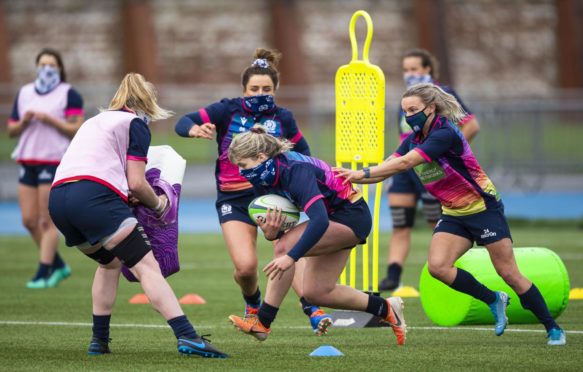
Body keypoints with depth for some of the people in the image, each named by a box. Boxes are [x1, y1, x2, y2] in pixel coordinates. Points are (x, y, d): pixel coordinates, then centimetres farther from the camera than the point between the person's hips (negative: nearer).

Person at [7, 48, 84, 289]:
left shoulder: (68, 94, -1)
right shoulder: (24, 93, 15)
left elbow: (76, 130, -8)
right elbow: (11, 131, 17)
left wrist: (49, 119, -16)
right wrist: (24, 121, -3)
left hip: (54, 163, -6)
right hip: (28, 161, 6)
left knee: (47, 221, -7)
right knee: (29, 220, 3)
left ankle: (43, 273, -3)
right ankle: (59, 265, 17)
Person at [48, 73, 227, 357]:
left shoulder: (95, 121, 32)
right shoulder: (136, 124, 10)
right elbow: (136, 183, 4)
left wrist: (126, 195, 34)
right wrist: (158, 203, 21)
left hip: (57, 199, 7)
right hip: (94, 197, -7)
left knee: (109, 262, 29)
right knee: (147, 267, -10)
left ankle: (99, 341, 24)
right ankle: (187, 336, -24)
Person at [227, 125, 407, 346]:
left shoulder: (295, 171, -30)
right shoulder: (265, 179, -4)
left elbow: (319, 220, -40)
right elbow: (275, 232, -2)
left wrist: (291, 257, -45)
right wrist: (270, 232, -27)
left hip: (352, 216, -10)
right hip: (332, 219, 10)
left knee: (284, 246, -26)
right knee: (316, 293, 7)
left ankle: (262, 323, -21)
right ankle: (386, 309, 23)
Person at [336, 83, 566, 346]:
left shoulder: (444, 134, -25)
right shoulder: (413, 140, 2)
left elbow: (405, 163, -32)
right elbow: (388, 167, -3)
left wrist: (363, 173, -34)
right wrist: (352, 177, -19)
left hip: (483, 208, -7)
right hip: (453, 215, 7)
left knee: (509, 273, -6)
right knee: (437, 266, -15)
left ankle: (553, 329, 8)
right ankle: (494, 300, 6)